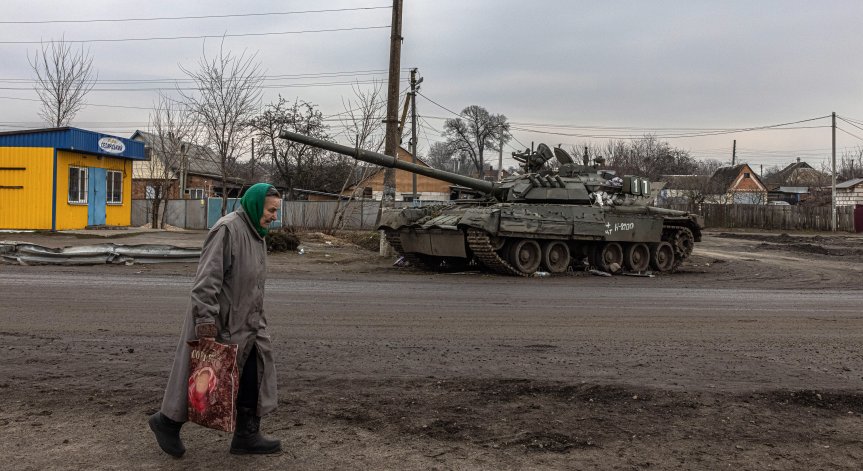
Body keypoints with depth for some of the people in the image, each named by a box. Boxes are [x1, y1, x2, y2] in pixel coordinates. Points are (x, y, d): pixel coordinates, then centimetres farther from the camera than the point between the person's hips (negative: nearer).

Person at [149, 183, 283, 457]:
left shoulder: (256, 233, 11)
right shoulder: (227, 229, -19)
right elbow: (207, 278, -24)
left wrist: (257, 317, 20)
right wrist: (206, 321, -27)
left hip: (246, 322, 9)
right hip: (220, 321, -9)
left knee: (253, 376, 8)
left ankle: (247, 435, 19)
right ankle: (167, 422, 27)